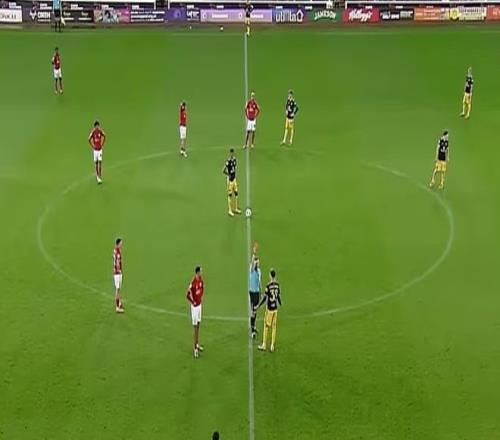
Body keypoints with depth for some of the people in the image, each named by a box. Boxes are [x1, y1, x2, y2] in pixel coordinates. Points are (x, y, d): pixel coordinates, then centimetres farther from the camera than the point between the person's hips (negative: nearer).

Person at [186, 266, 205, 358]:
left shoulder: (201, 279, 0)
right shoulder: (193, 283, -25)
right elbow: (187, 295, -23)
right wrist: (193, 302, -13)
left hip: (199, 304, 8)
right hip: (195, 306, -8)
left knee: (198, 324, 17)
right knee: (195, 326, -4)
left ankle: (197, 344, 31)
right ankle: (194, 348, 1)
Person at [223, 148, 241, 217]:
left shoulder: (234, 159, 3)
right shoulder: (228, 161, -22)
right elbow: (223, 171, -21)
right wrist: (229, 175, -21)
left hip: (234, 178, 8)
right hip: (230, 179, -8)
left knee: (236, 193, 15)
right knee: (230, 194, -1)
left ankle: (235, 208, 28)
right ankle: (230, 210, 8)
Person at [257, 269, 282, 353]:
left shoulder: (268, 285, -16)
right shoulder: (277, 284, -1)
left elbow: (264, 298, -13)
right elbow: (279, 295, 7)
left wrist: (258, 306, -3)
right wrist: (280, 303, 27)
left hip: (269, 308, -5)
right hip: (275, 308, 5)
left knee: (266, 326, 4)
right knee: (274, 327, 9)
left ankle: (264, 345, 9)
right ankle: (272, 346, 11)